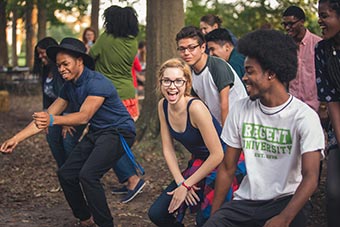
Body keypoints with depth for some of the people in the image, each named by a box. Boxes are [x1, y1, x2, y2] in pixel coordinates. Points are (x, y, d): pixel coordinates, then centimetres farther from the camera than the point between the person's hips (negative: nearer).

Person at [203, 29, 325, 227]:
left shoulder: (304, 117, -10)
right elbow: (227, 168, 9)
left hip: (287, 202, -3)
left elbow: (310, 178, -18)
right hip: (246, 201, 3)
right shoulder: (241, 110, 5)